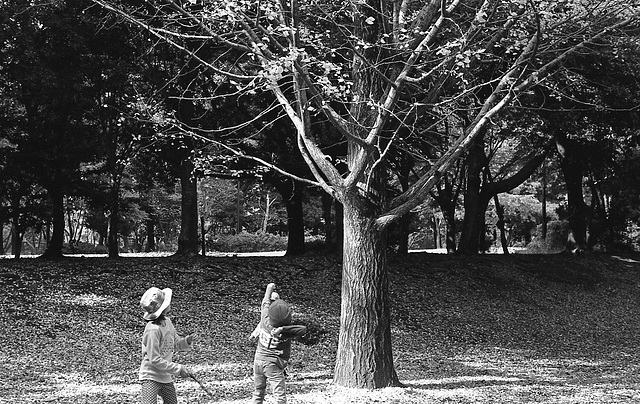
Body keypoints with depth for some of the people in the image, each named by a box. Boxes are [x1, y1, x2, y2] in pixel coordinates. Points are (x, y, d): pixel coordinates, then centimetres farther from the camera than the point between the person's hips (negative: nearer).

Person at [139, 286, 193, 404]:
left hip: (166, 376, 8)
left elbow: (175, 344, 14)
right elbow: (155, 360, -22)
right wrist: (178, 369, -19)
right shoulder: (153, 329, -24)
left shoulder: (167, 321, 1)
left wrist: (186, 342, -8)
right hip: (151, 377, -8)